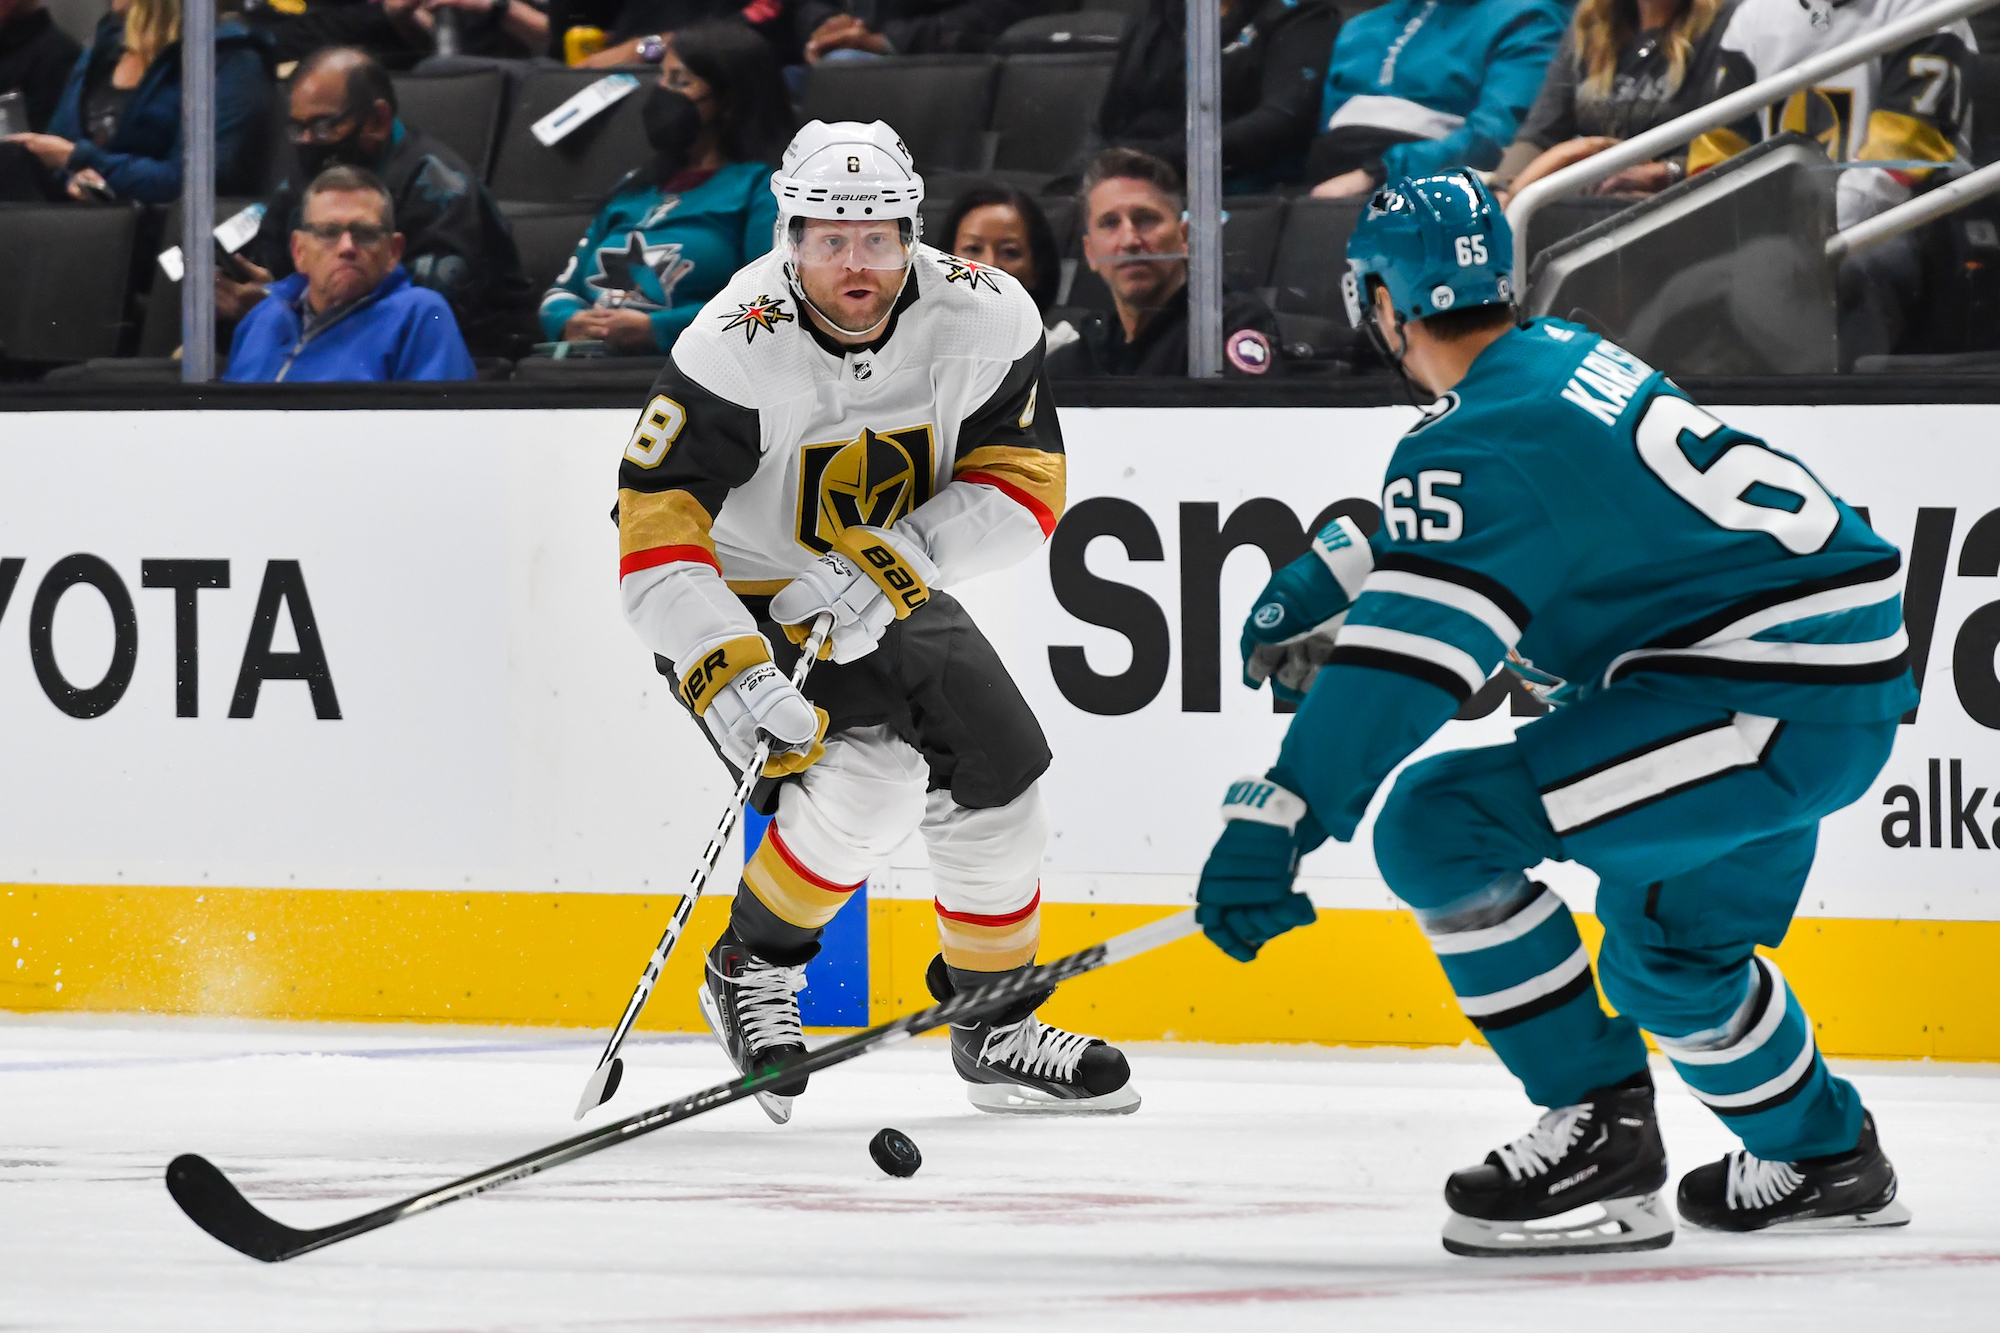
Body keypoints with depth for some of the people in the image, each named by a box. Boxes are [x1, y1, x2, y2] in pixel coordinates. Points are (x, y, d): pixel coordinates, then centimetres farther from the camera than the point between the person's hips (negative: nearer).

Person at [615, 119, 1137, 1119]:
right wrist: (729, 674, -44)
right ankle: (752, 971, -1)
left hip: (882, 598, 5)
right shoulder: (735, 351, -30)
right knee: (870, 776, -25)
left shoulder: (984, 319, -18)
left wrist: (897, 561, -30)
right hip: (743, 603, -5)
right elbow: (654, 537, -31)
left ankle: (996, 1030, 22)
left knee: (997, 773, 1)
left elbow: (1024, 484, -14)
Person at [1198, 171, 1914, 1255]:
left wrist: (1276, 820, -28)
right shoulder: (1564, 357, 15)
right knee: (1666, 950, 28)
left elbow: (1415, 649, -25)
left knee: (1440, 825, -14)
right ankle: (1826, 1157, 45)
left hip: (1766, 696, -10)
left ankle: (1599, 1127, -8)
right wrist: (1327, 578, 27)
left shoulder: (1478, 441, -14)